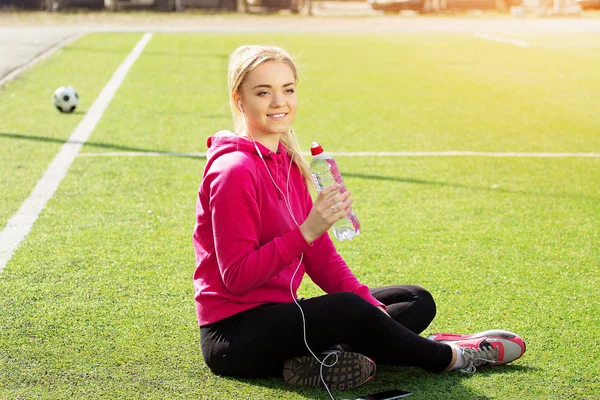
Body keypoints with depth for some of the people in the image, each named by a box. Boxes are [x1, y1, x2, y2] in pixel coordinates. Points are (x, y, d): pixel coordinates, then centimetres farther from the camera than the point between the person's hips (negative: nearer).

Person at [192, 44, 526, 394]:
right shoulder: (235, 171, -17)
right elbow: (237, 277, -22)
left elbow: (319, 254, 9)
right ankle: (448, 357, -7)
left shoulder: (288, 162, 10)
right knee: (347, 308, -34)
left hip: (277, 312, 10)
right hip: (233, 334, -10)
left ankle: (328, 358, -20)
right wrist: (307, 231, -29)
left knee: (418, 301, 8)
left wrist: (375, 312, -3)